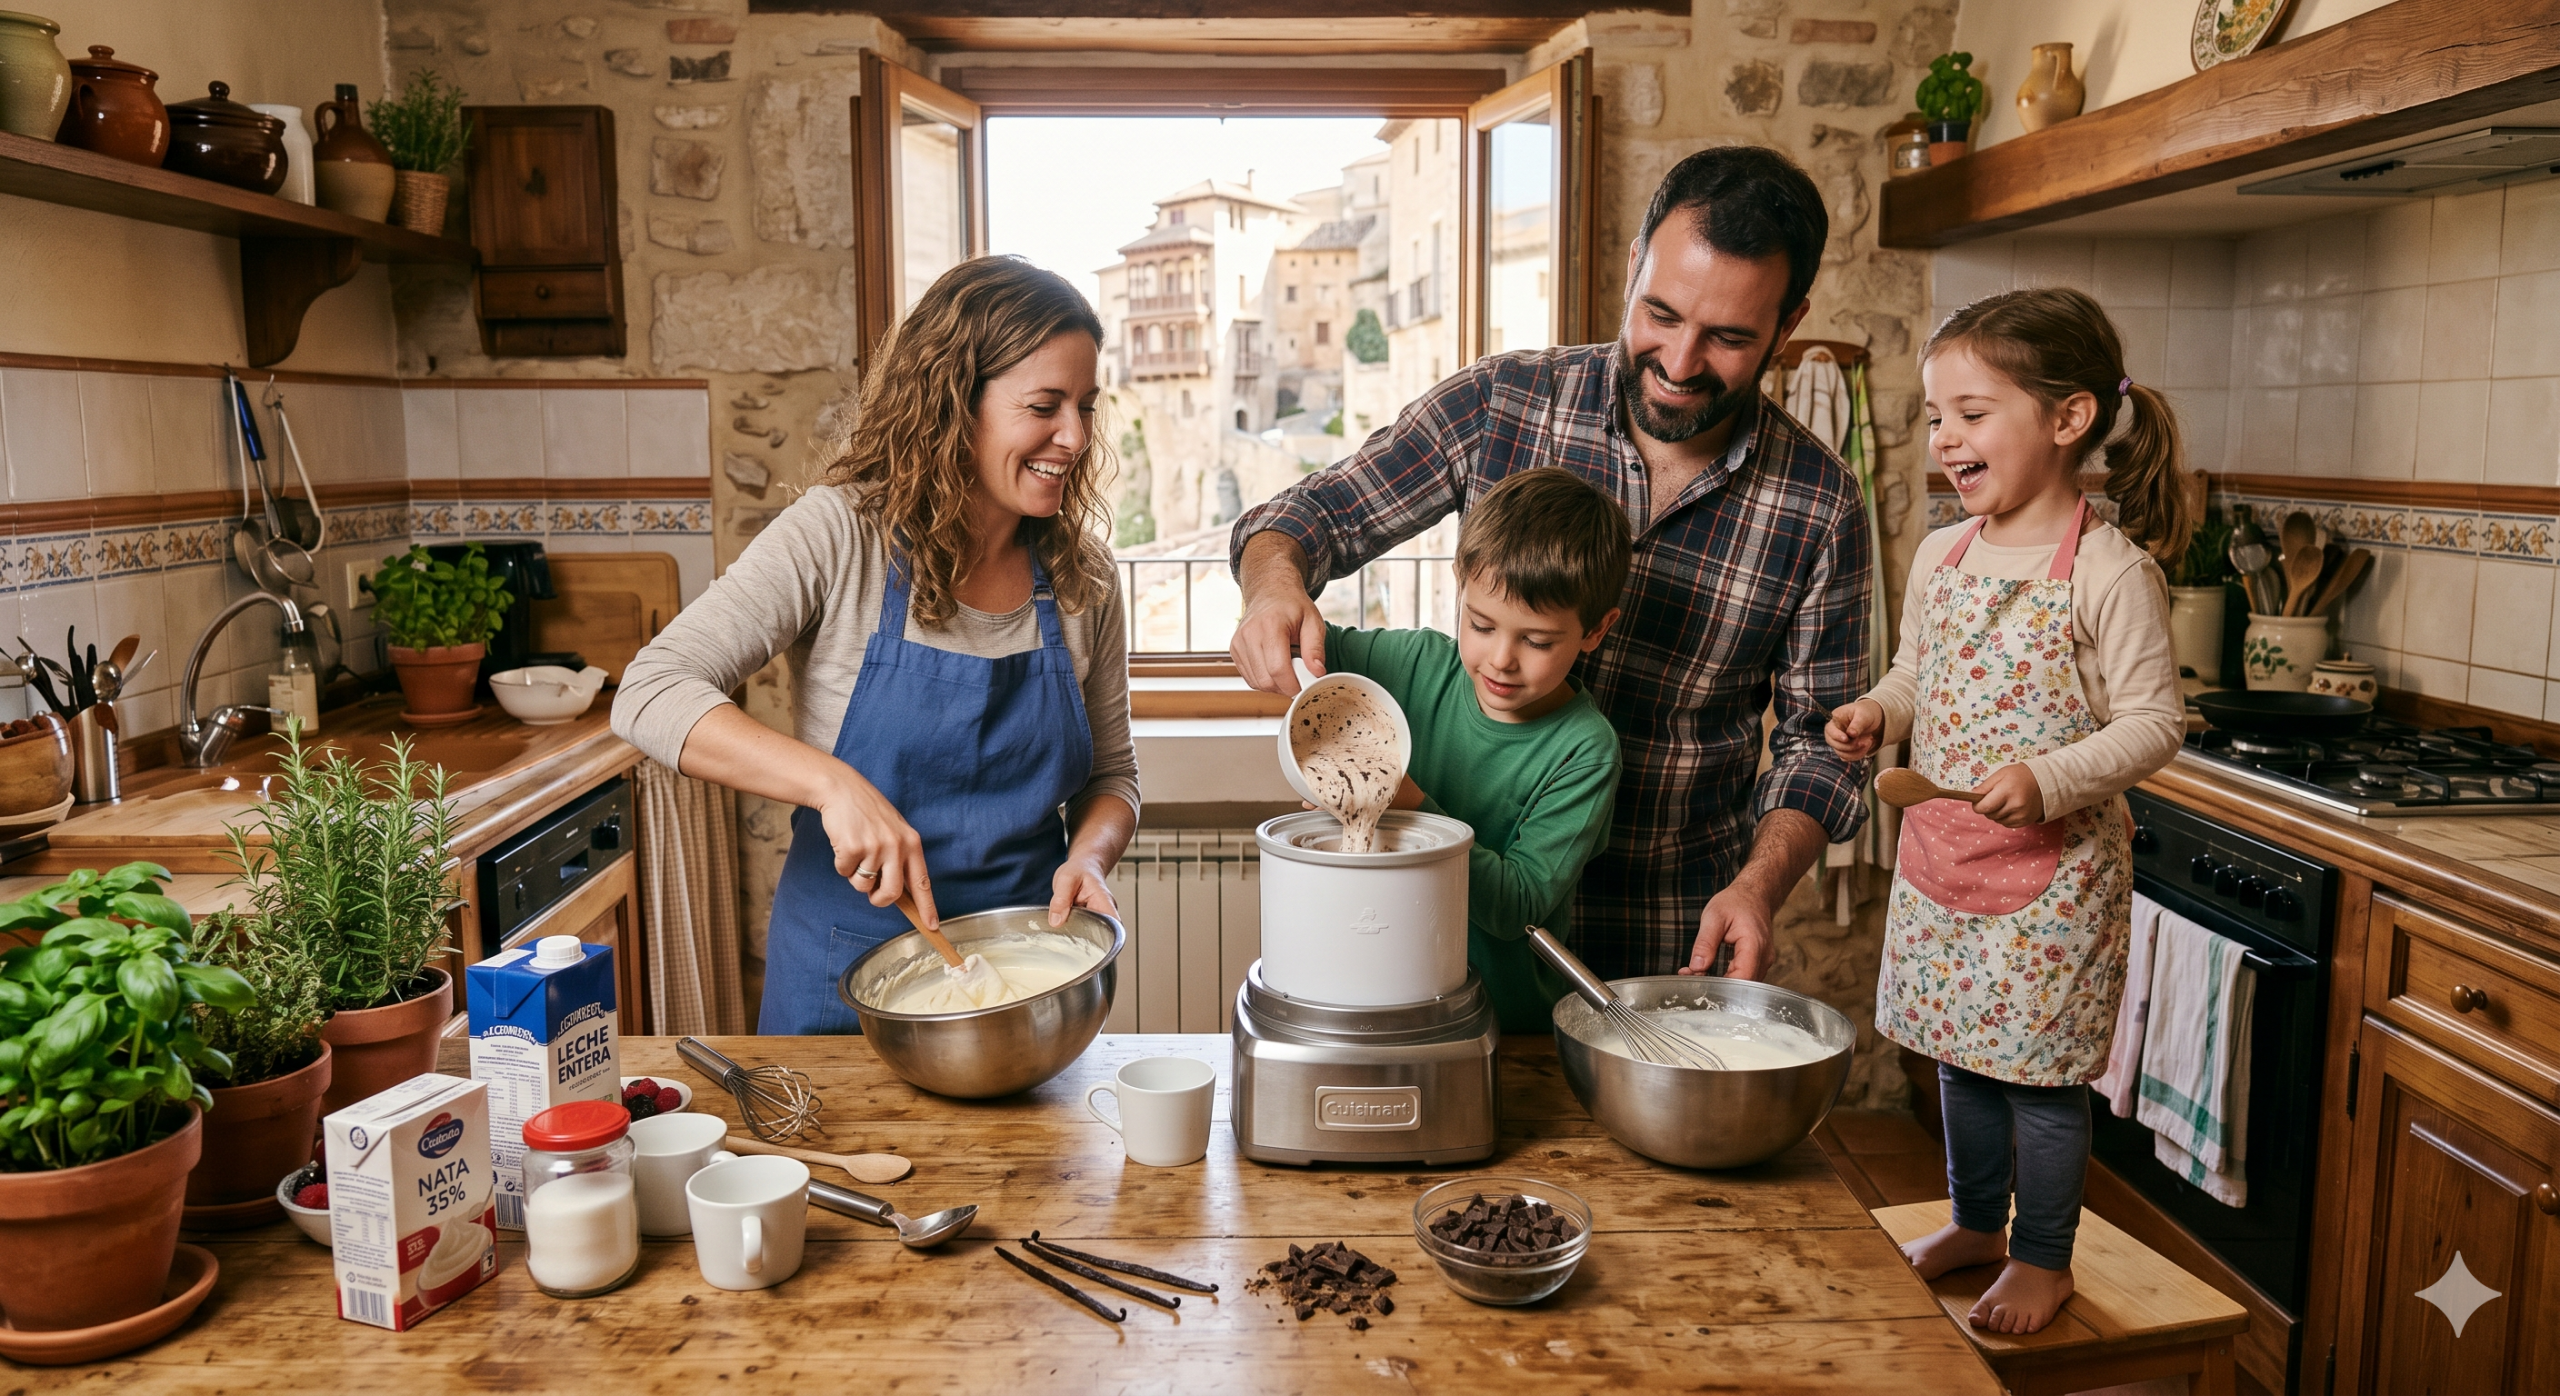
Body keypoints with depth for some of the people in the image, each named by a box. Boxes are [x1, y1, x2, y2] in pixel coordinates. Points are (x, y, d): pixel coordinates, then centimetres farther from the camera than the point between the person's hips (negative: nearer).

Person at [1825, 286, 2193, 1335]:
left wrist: (2050, 780, -28)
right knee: (1962, 1052, 18)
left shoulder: (2110, 572, -15)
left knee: (2041, 1067, 6)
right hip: (1940, 853, 6)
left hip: (2055, 867, -6)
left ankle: (2044, 1258, 26)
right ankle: (1975, 1221, 38)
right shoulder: (1940, 557, 4)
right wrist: (1877, 714, -4)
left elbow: (2153, 721, -15)